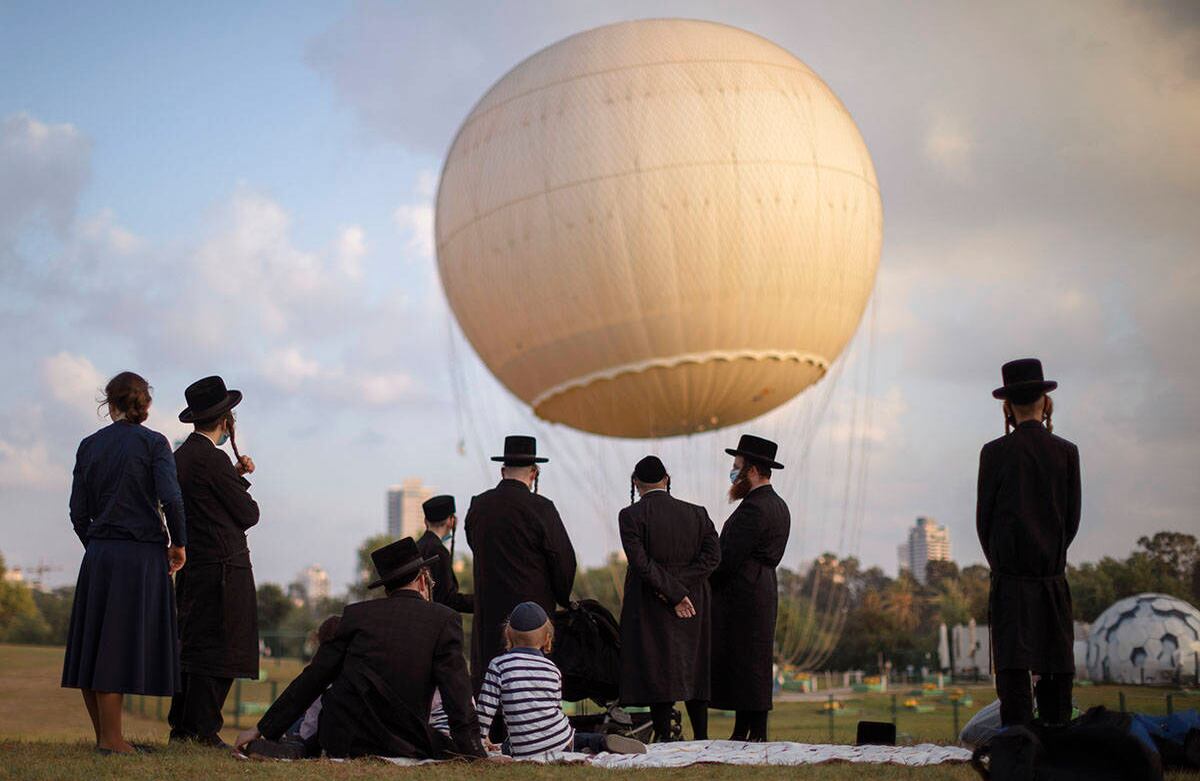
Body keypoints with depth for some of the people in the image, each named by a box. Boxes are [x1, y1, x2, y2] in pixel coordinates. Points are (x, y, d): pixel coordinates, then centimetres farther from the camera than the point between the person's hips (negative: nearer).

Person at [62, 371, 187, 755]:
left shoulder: (89, 446, 8)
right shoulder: (153, 442, -4)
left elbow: (78, 512, 7)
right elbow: (170, 498, -16)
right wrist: (179, 543, -3)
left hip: (98, 555, 5)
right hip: (142, 554, -5)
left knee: (94, 647, 9)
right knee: (120, 647, -3)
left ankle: (104, 734, 17)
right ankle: (111, 738, -1)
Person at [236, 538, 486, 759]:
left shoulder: (356, 614, 6)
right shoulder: (445, 619, -1)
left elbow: (312, 678, 7)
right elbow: (458, 695, -8)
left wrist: (263, 728, 14)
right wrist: (475, 754, -7)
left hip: (340, 742, 4)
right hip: (402, 744, -4)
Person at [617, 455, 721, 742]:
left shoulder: (631, 515, -8)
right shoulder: (696, 513, 3)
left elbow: (641, 563, -16)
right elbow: (713, 554, -5)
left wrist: (673, 594, -13)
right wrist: (680, 585, -9)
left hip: (650, 607, -3)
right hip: (694, 604, 4)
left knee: (658, 674, 0)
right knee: (694, 668, 13)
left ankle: (664, 739, -1)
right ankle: (701, 739, 15)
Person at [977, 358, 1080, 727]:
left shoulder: (996, 452, -5)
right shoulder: (1066, 452, 2)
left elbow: (984, 517, -1)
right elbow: (1072, 517, 5)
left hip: (1010, 576, -2)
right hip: (1054, 576, 2)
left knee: (1013, 667, -3)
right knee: (1056, 668, 8)